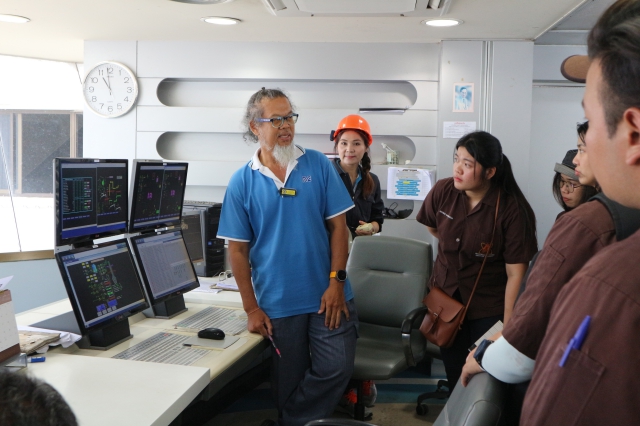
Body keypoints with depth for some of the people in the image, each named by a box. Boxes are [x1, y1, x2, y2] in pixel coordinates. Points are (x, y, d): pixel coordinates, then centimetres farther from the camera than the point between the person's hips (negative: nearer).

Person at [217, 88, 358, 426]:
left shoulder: (318, 165, -1)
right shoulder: (241, 182, -3)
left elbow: (337, 225, 0)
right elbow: (238, 249, -1)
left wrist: (336, 281, -8)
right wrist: (251, 308, -4)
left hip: (327, 293, 1)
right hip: (277, 303, 0)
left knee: (337, 367, -2)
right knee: (288, 382, 12)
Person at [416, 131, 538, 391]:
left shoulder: (512, 210, -22)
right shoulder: (442, 191, -11)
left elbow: (515, 274, -20)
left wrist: (507, 326, -19)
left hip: (488, 308, -4)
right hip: (444, 296, 4)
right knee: (454, 374, 17)